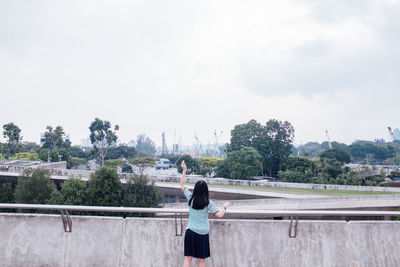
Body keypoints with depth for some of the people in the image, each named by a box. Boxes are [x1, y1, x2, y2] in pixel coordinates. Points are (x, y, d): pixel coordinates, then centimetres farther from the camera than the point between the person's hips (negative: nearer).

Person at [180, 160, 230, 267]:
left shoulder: (191, 198, -2)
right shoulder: (208, 203, -8)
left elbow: (182, 185, 10)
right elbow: (220, 215, -10)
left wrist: (184, 170, 14)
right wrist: (225, 206, 8)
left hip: (190, 231, 2)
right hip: (203, 233, -1)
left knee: (188, 257, 6)